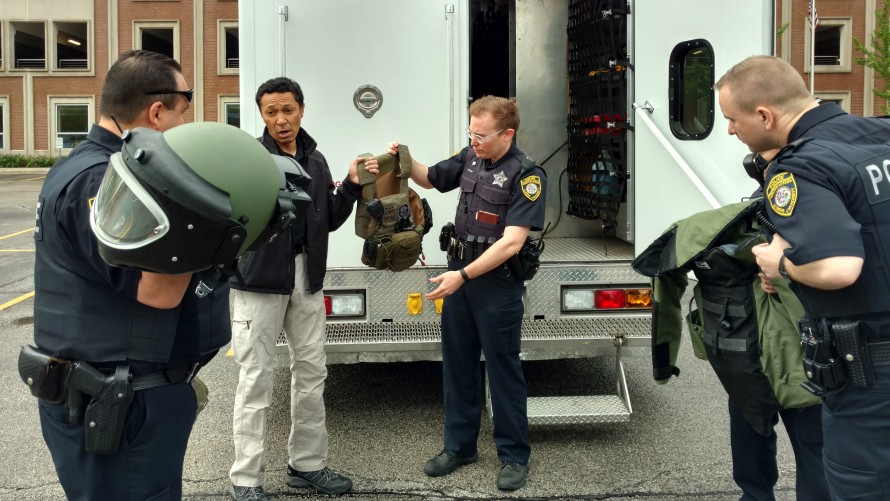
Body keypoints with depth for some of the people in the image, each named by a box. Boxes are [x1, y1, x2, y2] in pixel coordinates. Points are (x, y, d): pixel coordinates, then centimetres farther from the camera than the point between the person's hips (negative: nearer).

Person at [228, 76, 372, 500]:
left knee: (311, 373, 12)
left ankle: (307, 465, 26)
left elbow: (330, 220, 13)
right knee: (256, 379, -2)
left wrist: (352, 184, -1)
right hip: (259, 279, -6)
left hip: (306, 280, 6)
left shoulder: (316, 160, 11)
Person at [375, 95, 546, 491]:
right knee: (458, 365, 14)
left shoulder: (526, 175, -17)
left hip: (497, 284, -7)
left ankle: (514, 456, 17)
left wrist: (464, 275, -28)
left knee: (503, 370, 3)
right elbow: (431, 179, 21)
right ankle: (459, 446, 28)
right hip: (459, 273, 7)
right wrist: (404, 161, 1)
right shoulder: (470, 157, 4)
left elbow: (511, 242, -24)